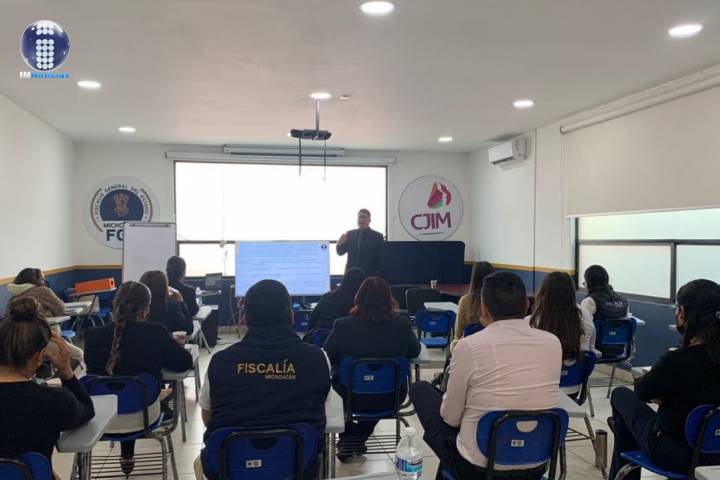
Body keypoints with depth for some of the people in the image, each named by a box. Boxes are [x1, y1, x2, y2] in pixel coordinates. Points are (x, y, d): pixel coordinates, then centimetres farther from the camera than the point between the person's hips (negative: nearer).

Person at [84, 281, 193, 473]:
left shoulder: (93, 335, -12)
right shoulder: (156, 332, -17)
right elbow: (185, 362, -6)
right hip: (142, 416, -1)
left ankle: (126, 455, 48)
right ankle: (127, 456, 49)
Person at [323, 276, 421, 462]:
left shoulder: (343, 326, -20)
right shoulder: (402, 325, -14)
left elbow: (326, 358, -5)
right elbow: (415, 352, 4)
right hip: (390, 399, 2)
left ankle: (348, 438, 42)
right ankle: (358, 439, 46)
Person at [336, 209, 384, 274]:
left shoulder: (377, 236, -1)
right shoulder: (350, 234, 9)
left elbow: (380, 258, 0)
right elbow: (340, 252, 11)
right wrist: (340, 244, -11)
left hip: (369, 276, -3)